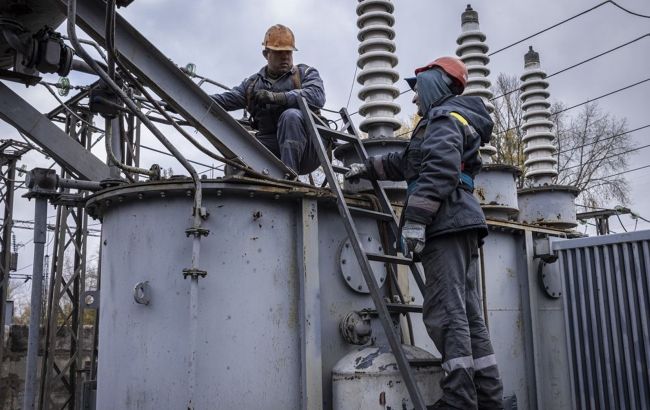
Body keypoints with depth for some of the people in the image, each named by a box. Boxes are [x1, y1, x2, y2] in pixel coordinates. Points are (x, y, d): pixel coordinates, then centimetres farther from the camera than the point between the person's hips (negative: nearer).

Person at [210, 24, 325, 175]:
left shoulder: (306, 73, 11)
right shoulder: (253, 83, 23)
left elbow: (317, 96, -11)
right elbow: (225, 100, 12)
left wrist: (276, 97, -21)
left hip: (305, 148, -3)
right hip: (270, 145, 3)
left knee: (291, 115, -31)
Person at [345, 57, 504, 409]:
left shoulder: (444, 117, -2)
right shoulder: (451, 120, 31)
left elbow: (439, 170, -19)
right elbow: (406, 162, 40)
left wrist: (415, 218, -23)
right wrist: (367, 168, 46)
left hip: (446, 225, -10)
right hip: (460, 225, 10)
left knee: (446, 313, -13)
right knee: (467, 312, 8)